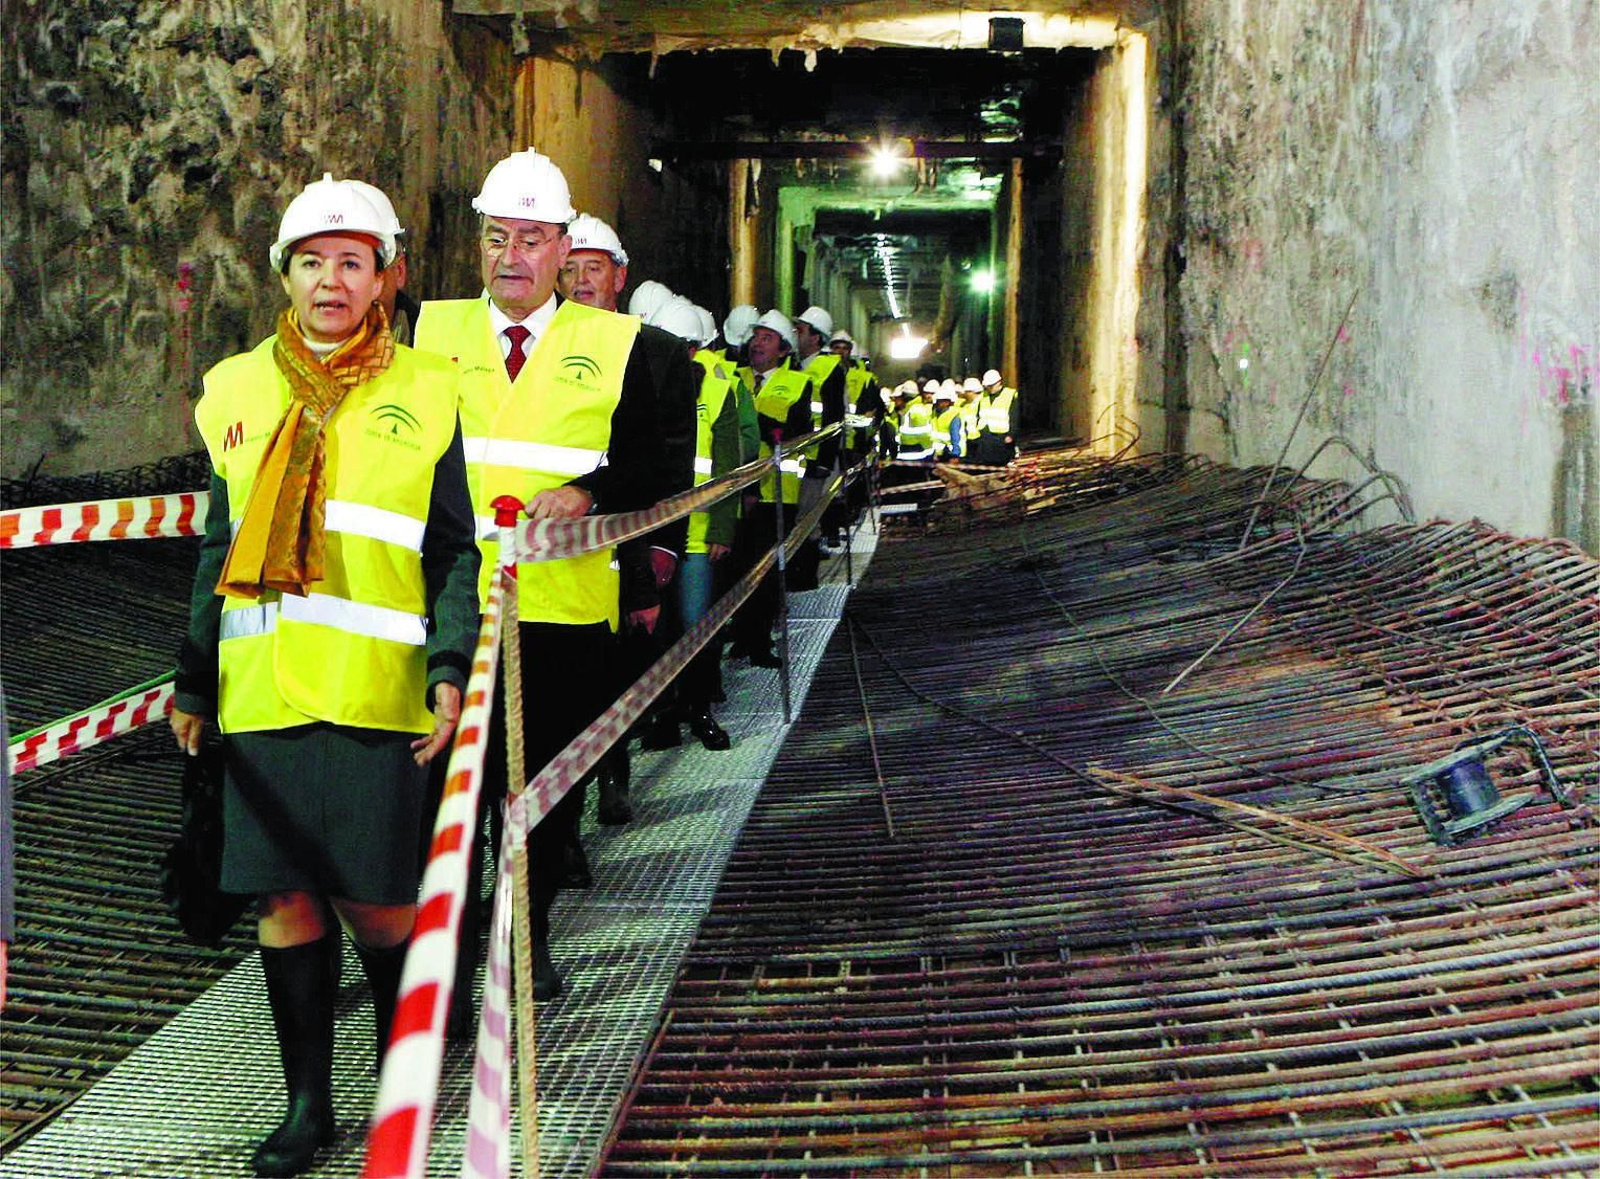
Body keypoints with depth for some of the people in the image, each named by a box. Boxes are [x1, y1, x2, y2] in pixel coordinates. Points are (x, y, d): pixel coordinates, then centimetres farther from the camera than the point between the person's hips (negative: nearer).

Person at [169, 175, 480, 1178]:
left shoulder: (423, 391, 3)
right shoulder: (237, 389, 12)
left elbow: (454, 550, 2)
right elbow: (220, 549, 16)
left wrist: (451, 666, -10)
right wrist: (193, 681, 14)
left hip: (374, 691, -3)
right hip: (261, 691, 3)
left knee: (376, 904, 0)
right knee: (283, 901, 6)